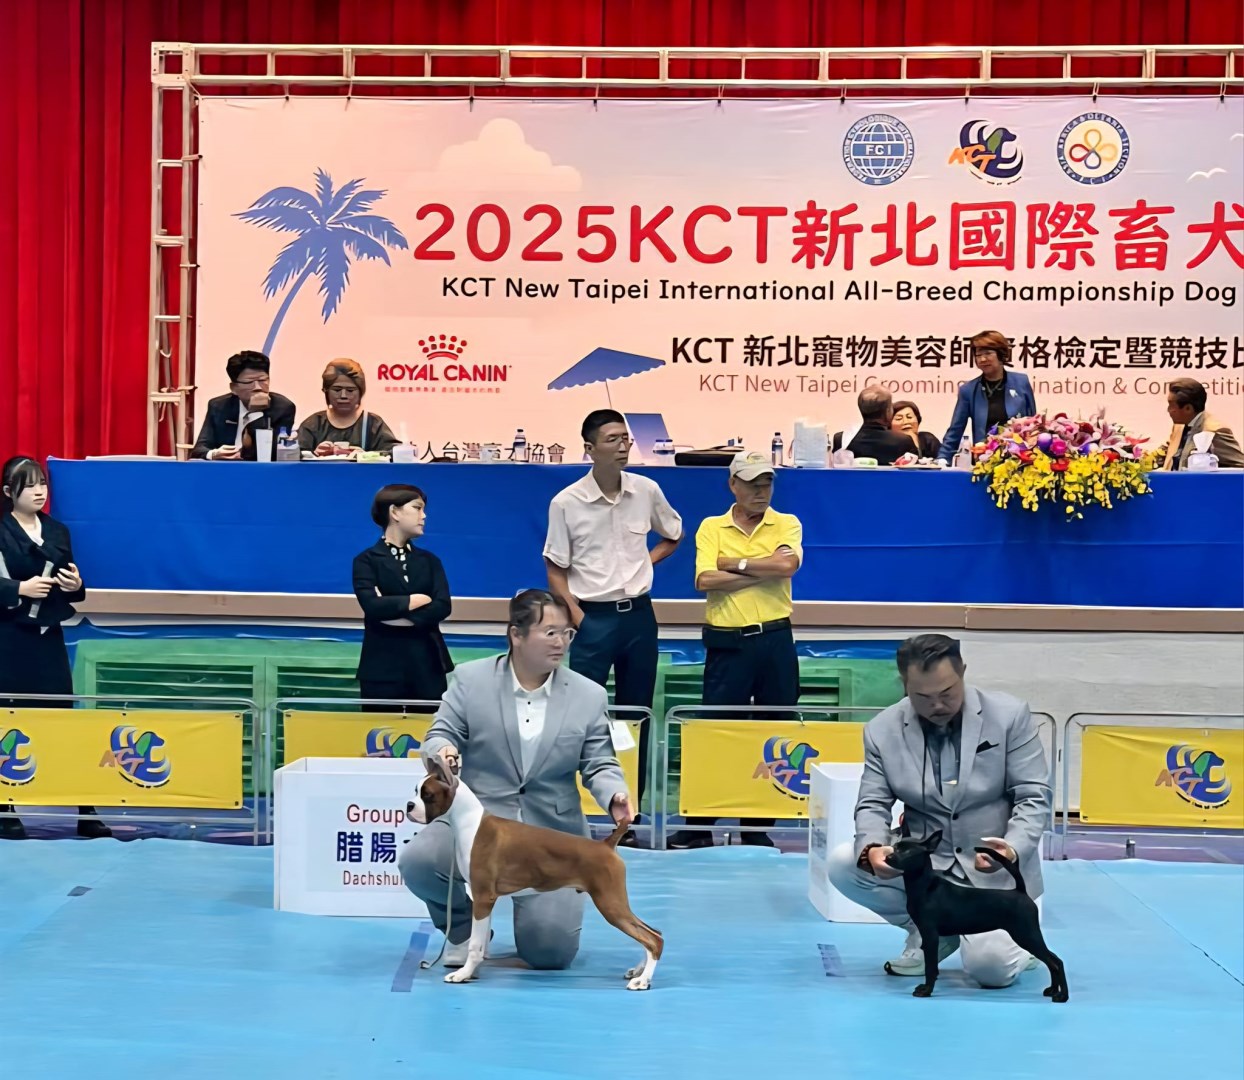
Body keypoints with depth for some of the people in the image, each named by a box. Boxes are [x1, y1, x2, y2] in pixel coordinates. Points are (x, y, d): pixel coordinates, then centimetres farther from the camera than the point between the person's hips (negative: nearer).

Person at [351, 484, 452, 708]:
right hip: (383, 668, -3)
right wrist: (418, 600, -6)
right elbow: (372, 606, -15)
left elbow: (443, 607, -3)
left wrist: (393, 609, -12)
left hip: (427, 666, 3)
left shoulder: (429, 560, 13)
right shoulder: (367, 561, 2)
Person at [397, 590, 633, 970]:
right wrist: (442, 750, -27)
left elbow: (598, 764, 2)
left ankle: (543, 912, 29)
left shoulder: (589, 695, 2)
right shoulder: (470, 679, -1)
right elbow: (441, 736, -2)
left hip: (552, 833, 0)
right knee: (417, 861, -29)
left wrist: (615, 797, -20)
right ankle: (465, 929, 6)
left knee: (551, 951, -13)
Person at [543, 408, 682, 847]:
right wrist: (577, 617, -11)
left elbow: (673, 535, 19)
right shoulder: (566, 503, -9)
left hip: (638, 614, 4)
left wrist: (647, 561, 4)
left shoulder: (647, 491, 0)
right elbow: (555, 569, -3)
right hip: (593, 617, -4)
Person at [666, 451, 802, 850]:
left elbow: (787, 564, -16)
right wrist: (764, 572, -11)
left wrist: (734, 563, -10)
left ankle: (758, 827, 16)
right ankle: (698, 824, 11)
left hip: (775, 640, 1)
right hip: (727, 643, -1)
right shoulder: (712, 527, 4)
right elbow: (705, 580, -12)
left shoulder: (787, 525, 6)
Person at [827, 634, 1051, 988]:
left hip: (996, 868, -3)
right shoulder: (882, 730, -4)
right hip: (924, 862, 3)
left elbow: (1034, 797, -8)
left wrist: (1014, 849, -28)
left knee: (989, 966, -25)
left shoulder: (1010, 715, -9)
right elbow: (873, 804, -2)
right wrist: (872, 849, -26)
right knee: (842, 863, -21)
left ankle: (1016, 937, 15)